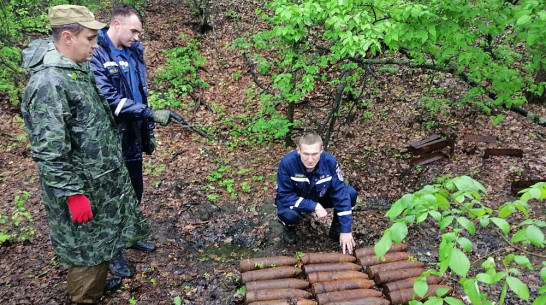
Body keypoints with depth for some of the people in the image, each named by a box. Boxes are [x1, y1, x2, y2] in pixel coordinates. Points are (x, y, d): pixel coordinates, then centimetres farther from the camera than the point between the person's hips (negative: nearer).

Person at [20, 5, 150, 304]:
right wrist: (73, 194, -23)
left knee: (102, 237, 25)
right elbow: (49, 152, -26)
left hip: (103, 180, 9)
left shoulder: (79, 68, 5)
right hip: (82, 188, -9)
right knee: (86, 246, 10)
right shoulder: (48, 83, -26)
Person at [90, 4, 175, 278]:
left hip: (133, 138, 7)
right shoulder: (95, 54, -15)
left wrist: (148, 132, 13)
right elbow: (109, 99, -24)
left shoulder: (133, 52, 8)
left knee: (135, 191, 18)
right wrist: (150, 113, -27)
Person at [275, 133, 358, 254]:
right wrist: (314, 207, -35)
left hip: (320, 198, 3)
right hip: (295, 202, -2)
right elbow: (284, 196, -27)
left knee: (351, 193, -20)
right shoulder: (287, 162, -33)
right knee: (288, 214, -37)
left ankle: (336, 227, 6)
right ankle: (289, 227, 2)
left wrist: (346, 230, -25)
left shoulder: (329, 161, -26)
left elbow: (341, 193, -23)